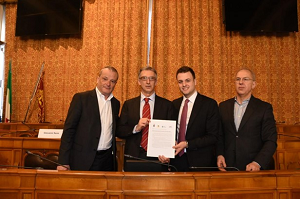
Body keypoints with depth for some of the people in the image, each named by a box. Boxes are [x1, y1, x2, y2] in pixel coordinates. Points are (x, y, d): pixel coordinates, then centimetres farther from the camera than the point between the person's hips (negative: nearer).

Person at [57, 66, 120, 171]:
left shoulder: (116, 103, 10)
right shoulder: (81, 98, -4)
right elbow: (68, 129, -7)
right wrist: (63, 162, -11)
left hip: (107, 160, 4)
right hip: (83, 160, -4)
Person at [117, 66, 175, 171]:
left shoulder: (167, 105, 3)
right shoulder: (128, 104, 7)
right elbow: (119, 131, 3)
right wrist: (136, 128, -15)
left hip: (157, 158, -1)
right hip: (133, 158, 1)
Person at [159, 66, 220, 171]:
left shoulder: (210, 104, -6)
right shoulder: (174, 104, 9)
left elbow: (213, 137, -10)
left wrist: (187, 144, -18)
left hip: (200, 163, -4)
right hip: (176, 161, 4)